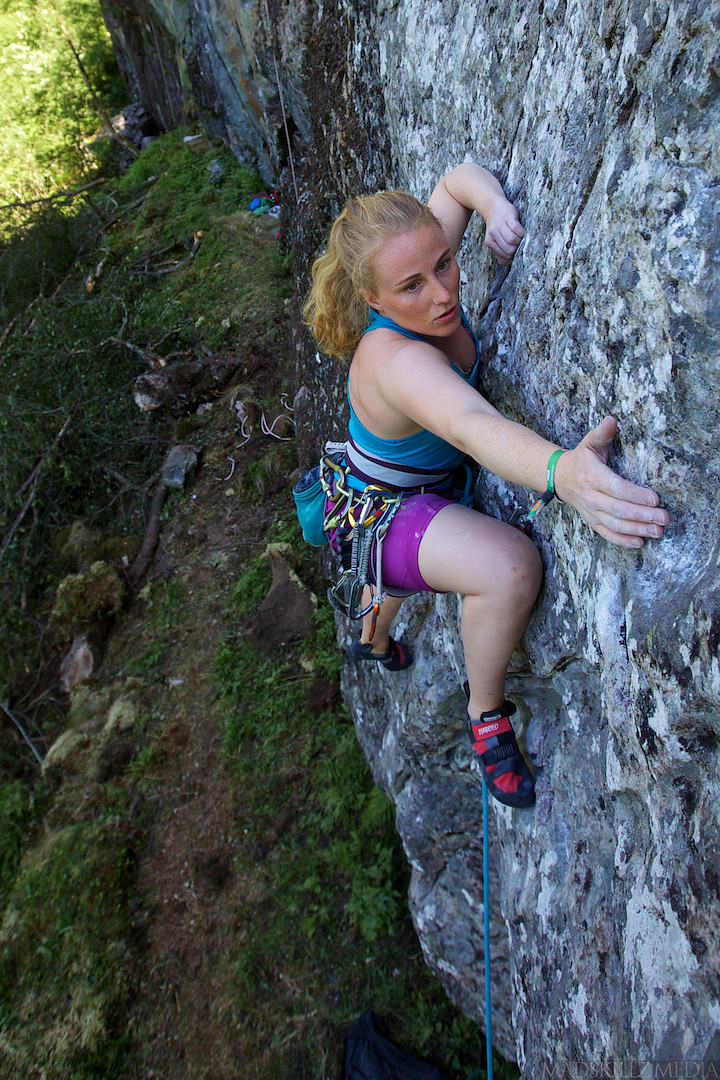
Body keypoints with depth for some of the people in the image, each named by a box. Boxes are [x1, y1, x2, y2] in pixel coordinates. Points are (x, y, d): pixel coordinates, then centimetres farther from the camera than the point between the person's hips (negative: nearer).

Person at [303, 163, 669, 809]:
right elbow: (473, 426, -61)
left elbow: (458, 178, -4)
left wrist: (493, 204, -28)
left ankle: (374, 643, 74)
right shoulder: (398, 360, -41)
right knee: (511, 565, -35)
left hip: (420, 488, 9)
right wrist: (560, 470, -81)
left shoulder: (430, 290, -17)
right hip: (377, 516, -9)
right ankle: (487, 713, -9)